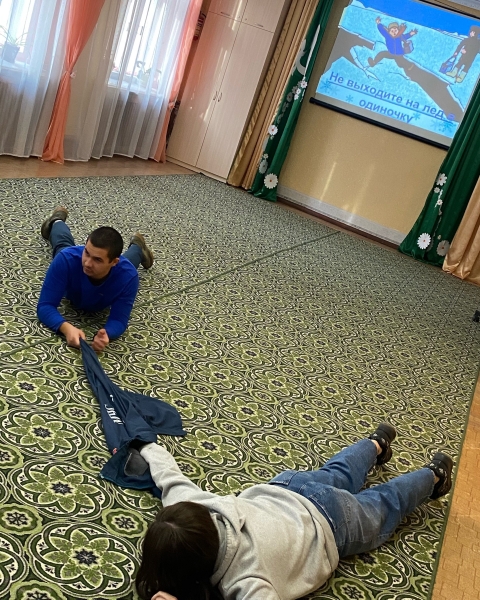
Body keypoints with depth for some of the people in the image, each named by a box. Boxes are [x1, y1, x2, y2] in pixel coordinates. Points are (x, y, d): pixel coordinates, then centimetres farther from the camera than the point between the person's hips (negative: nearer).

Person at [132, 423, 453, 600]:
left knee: (385, 503, 26)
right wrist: (140, 446, 10)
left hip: (328, 525, -4)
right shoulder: (185, 504, -28)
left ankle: (434, 475, 54)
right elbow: (168, 472, -9)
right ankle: (377, 443, 64)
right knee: (337, 476, 36)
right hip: (286, 491, 5)